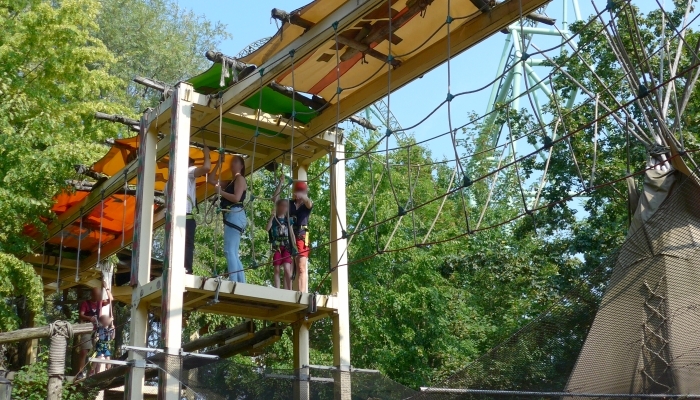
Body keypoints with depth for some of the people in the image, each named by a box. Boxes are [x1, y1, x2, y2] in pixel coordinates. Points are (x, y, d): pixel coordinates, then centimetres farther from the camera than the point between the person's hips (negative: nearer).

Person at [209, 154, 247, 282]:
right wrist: (218, 163, 23)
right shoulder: (231, 182, 25)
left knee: (229, 250, -18)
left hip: (235, 215, -10)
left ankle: (234, 282, -26)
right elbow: (211, 180, 26)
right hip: (231, 216, 10)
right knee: (234, 253, 7)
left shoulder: (240, 179, 0)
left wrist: (220, 192, -11)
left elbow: (236, 198, -15)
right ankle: (242, 283, 5)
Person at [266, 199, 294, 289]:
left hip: (286, 246, 1)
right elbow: (267, 229, -12)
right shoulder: (273, 219, 6)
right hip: (276, 246, -1)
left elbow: (291, 233, 14)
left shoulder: (288, 219, 12)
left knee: (287, 269, -11)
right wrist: (272, 216, -17)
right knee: (277, 269, -1)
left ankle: (289, 290, -6)